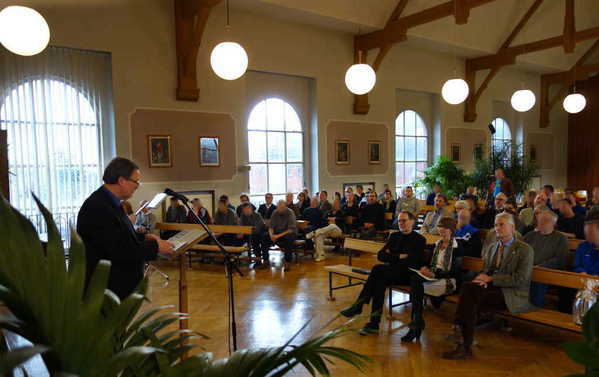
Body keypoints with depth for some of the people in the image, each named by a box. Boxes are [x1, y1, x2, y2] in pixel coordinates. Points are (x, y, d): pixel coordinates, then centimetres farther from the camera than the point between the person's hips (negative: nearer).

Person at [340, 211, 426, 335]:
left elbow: (412, 262, -12)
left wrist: (392, 257, -5)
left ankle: (358, 305, -26)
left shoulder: (419, 239, 2)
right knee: (380, 279, -30)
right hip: (392, 271, 5)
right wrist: (399, 257, -5)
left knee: (378, 269, -30)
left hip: (408, 275, -5)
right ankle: (374, 322, -32)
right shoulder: (394, 235, 19)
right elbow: (380, 255, 8)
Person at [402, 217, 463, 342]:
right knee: (414, 277, -30)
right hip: (433, 276, 6)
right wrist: (425, 268, -2)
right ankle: (417, 323, -30)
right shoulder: (437, 244, 19)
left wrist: (434, 274, -19)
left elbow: (454, 272, -9)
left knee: (416, 285, -32)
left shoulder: (457, 247, -1)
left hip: (448, 281, -6)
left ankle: (416, 325, -24)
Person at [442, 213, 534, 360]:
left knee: (469, 292, -30)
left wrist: (491, 279, -14)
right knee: (467, 286, -29)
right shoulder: (491, 247, 19)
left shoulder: (525, 249, -1)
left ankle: (465, 347, -24)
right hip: (491, 287, 5)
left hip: (513, 295, -5)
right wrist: (482, 278, -5)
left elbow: (521, 279, -10)